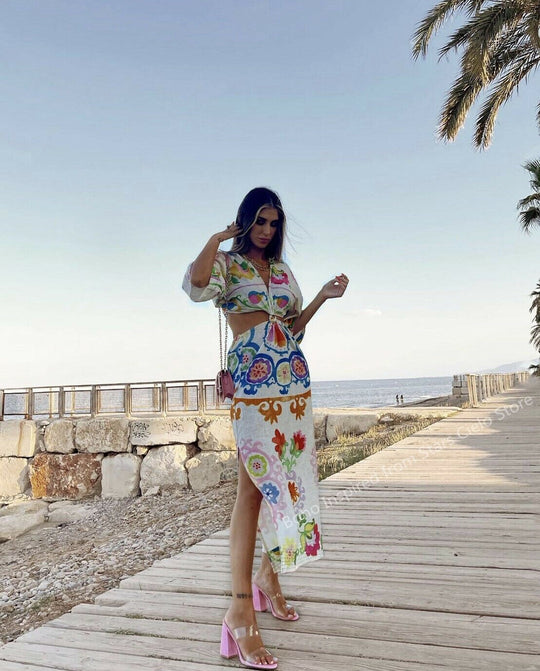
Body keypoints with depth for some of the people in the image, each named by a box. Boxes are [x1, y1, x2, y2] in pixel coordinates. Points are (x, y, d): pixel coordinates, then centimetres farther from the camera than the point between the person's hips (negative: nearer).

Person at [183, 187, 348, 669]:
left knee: (288, 476, 9)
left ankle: (269, 577, 27)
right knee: (254, 483, -13)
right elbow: (196, 285, -20)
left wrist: (323, 298, 10)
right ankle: (241, 609, -8)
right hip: (253, 380, -7)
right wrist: (219, 237, -7)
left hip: (294, 380, 7)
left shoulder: (282, 270, 21)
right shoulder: (226, 263, 4)